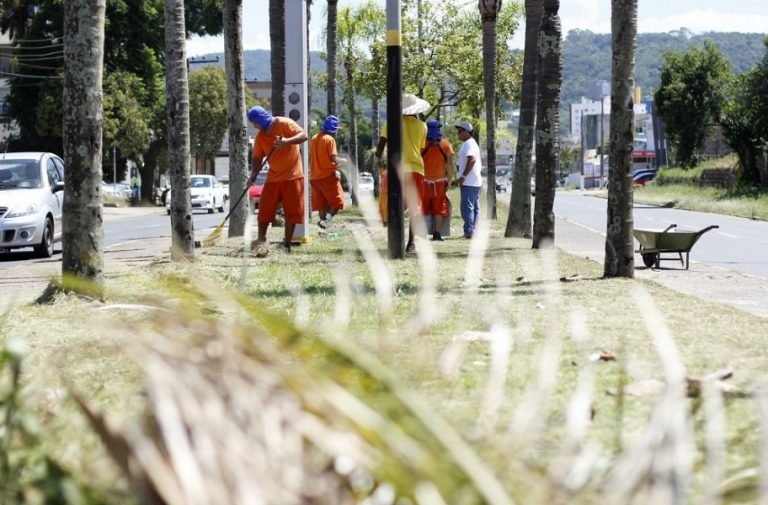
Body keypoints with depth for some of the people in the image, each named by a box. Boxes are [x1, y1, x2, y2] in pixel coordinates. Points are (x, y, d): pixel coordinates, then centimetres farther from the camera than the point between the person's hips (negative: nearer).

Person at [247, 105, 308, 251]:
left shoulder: (284, 124, -10)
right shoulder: (260, 137, 6)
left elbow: (304, 135, -17)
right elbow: (258, 158, 7)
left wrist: (287, 141, -34)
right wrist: (253, 176, -9)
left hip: (292, 176, -4)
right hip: (273, 177, 4)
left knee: (292, 212, -2)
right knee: (264, 211, -1)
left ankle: (287, 244, 5)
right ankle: (260, 242, 5)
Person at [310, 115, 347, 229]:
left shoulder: (314, 138, 10)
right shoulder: (330, 139, -12)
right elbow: (334, 158, -18)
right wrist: (342, 160, 0)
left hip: (314, 176, 6)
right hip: (328, 175, -6)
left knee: (321, 203, 12)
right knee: (336, 201, -2)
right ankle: (327, 218, -26)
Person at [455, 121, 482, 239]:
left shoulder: (468, 144, -12)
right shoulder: (473, 143, 21)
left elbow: (472, 160, -25)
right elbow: (479, 163, 26)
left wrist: (463, 176, -24)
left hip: (468, 182, -11)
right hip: (475, 181, 11)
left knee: (467, 207, -12)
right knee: (475, 208, 11)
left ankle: (468, 231, -16)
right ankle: (473, 231, 13)